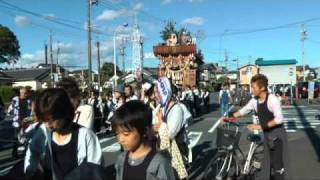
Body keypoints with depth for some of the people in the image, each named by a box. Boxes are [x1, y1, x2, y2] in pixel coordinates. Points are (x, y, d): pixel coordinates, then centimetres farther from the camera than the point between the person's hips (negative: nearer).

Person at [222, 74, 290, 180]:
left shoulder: (272, 99, -21)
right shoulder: (254, 101, -2)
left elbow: (279, 119, -26)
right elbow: (244, 110, 9)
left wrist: (261, 126, -26)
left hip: (278, 135, -7)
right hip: (267, 136, 7)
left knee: (278, 166, -4)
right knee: (267, 165, 17)